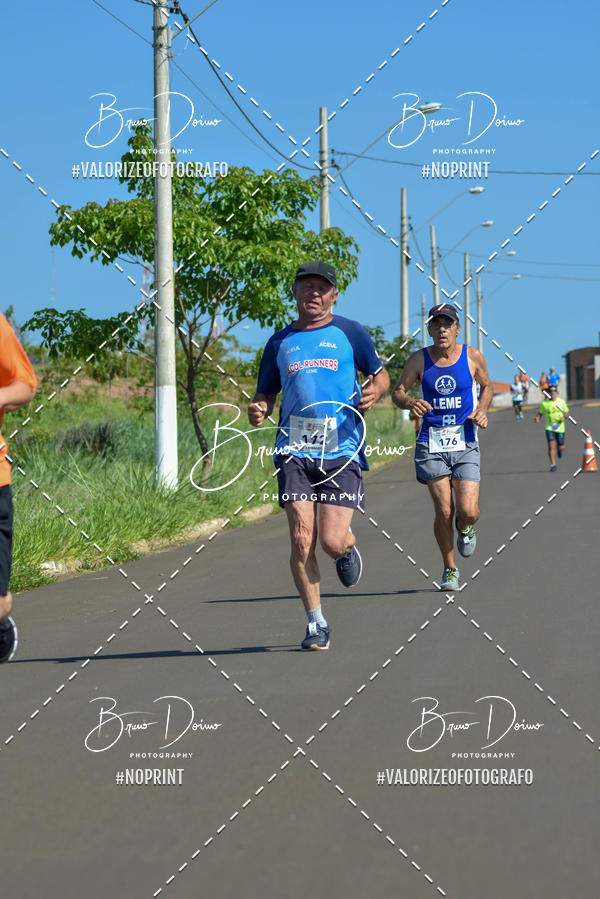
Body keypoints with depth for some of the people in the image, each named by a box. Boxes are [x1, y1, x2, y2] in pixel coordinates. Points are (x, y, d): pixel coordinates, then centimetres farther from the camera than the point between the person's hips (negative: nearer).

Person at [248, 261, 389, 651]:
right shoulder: (279, 342, 15)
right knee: (302, 537, -10)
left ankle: (349, 549, 29)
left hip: (342, 448, -2)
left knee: (332, 541, -10)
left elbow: (381, 375, 14)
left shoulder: (349, 332, 8)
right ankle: (316, 623, 3)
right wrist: (259, 410, -3)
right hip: (295, 449, 2)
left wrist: (375, 392, -10)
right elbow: (266, 394, 22)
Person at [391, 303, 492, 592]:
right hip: (432, 441, 0)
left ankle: (465, 528, 28)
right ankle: (449, 569, 14)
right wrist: (410, 402, -19)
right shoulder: (419, 360, 0)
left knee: (468, 511, -11)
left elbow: (486, 386, 17)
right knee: (443, 511, -7)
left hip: (465, 441, 0)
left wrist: (481, 411, -2)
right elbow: (397, 392, 4)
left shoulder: (472, 356, 1)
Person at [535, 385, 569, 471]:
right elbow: (540, 413, 8)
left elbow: (567, 412, 8)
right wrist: (537, 418, -14)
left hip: (560, 428, 1)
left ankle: (560, 450, 45)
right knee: (551, 446, -15)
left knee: (561, 447, 6)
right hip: (549, 428, -1)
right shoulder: (544, 403, -1)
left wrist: (564, 417, -14)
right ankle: (553, 465, -8)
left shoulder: (561, 401, 0)